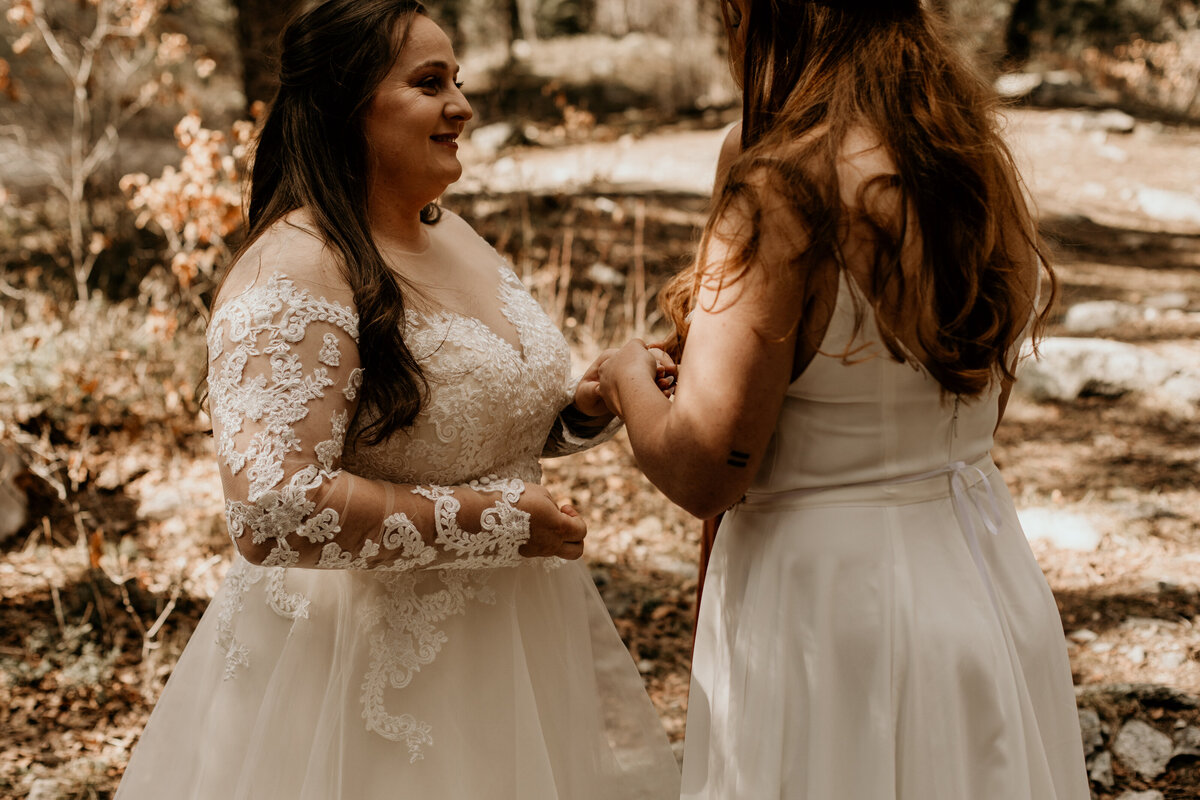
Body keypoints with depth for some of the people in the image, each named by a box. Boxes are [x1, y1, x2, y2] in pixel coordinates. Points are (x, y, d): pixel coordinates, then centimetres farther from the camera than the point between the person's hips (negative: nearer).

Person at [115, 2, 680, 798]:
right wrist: (494, 523, -23)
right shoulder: (296, 269, -20)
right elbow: (271, 511, -30)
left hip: (509, 629, 8)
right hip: (371, 661, -8)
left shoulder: (453, 234, 7)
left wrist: (585, 409, 0)